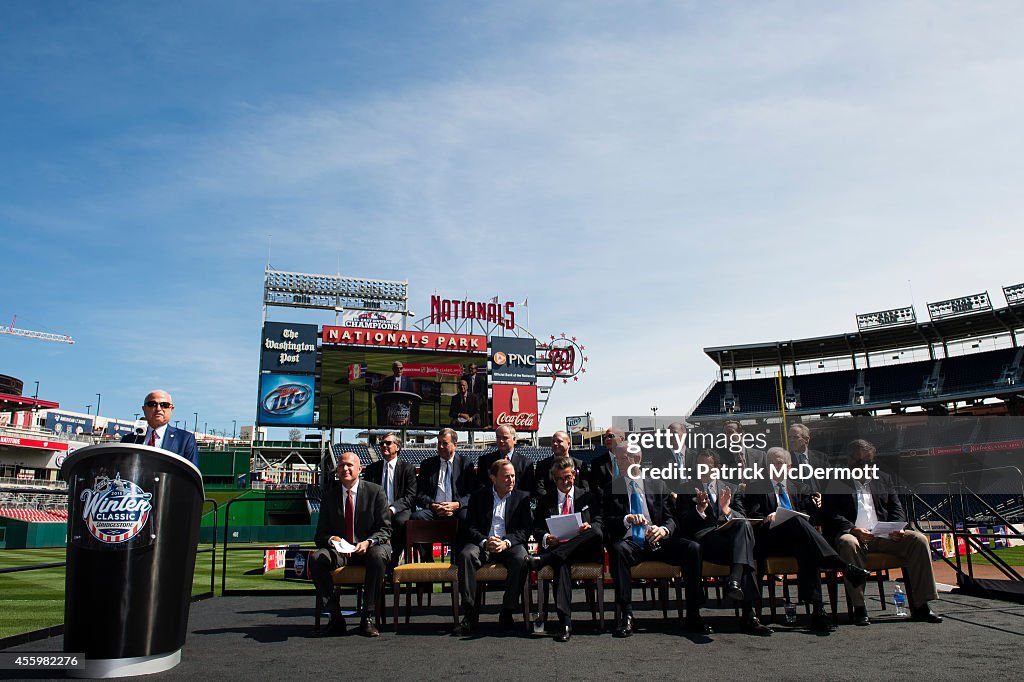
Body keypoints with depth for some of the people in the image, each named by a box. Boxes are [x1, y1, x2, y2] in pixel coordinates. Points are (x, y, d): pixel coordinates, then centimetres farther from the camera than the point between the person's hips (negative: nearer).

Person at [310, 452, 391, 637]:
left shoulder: (375, 492, -2)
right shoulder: (329, 496, 7)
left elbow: (385, 529, -4)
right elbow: (320, 534, 5)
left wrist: (368, 542, -24)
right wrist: (331, 540, -19)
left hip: (369, 548, -3)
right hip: (339, 551, 3)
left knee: (378, 556, -36)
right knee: (316, 559, -27)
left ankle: (369, 618, -24)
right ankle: (336, 618, -18)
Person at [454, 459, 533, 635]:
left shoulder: (522, 498, 11)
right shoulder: (478, 497, 11)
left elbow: (525, 530, 2)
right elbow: (470, 528, 3)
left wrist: (506, 543, -17)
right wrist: (484, 542, -17)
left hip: (510, 545, 0)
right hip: (482, 544, 0)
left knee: (521, 559, -33)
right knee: (466, 555, -31)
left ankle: (507, 612, -19)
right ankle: (470, 615, -27)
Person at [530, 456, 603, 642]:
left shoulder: (588, 497, 19)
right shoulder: (545, 500, 19)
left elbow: (599, 523, 10)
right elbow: (536, 528, 13)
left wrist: (590, 528, -15)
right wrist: (546, 538, -11)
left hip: (583, 549, 0)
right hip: (556, 548, 0)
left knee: (595, 532, -35)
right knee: (561, 564, -37)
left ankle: (545, 559, -43)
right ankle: (565, 622, -44)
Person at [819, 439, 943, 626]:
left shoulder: (883, 479, 23)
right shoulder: (835, 483, 6)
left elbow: (896, 509, 16)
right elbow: (831, 516, -4)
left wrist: (898, 528, -6)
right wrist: (853, 530, -23)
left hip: (885, 535, 5)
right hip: (854, 535, -4)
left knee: (919, 539, -20)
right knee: (848, 543, -38)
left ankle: (920, 606, -14)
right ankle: (859, 608, -30)